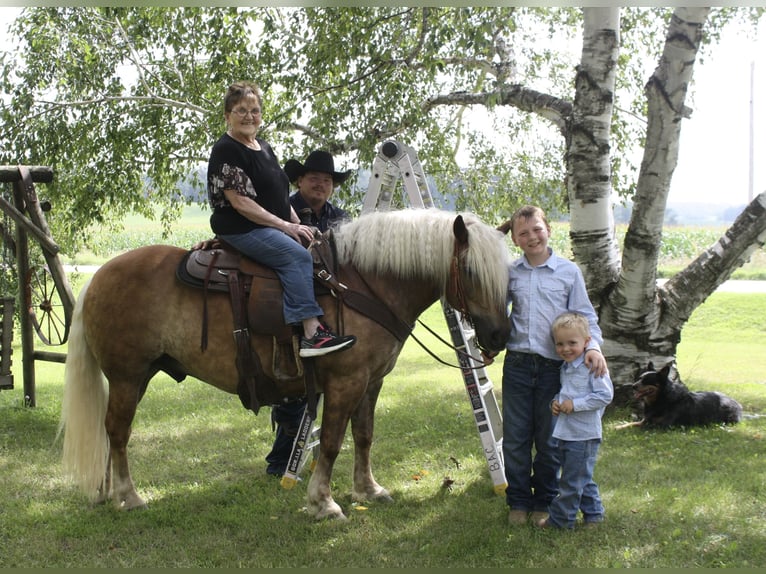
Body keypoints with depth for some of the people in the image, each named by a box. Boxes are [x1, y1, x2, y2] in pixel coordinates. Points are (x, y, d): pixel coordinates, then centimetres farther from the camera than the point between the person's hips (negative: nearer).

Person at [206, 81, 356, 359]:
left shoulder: (264, 147, 18)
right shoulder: (226, 150, -10)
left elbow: (280, 195, 22)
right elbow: (239, 202, -17)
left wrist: (299, 226, 7)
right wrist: (285, 226, -19)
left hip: (273, 229, 9)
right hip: (240, 229, -9)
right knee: (297, 255, -28)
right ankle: (311, 333, -36)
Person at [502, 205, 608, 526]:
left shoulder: (569, 271, 1)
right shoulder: (510, 273, 7)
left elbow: (585, 315, 3)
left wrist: (593, 346, -13)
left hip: (554, 366, -1)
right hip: (517, 364, 2)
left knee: (549, 440, 8)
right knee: (515, 438, 6)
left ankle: (545, 502, 23)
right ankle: (518, 502, 19)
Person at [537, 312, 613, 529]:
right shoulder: (565, 368, 11)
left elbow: (605, 395, -20)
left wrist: (575, 404, -21)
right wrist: (555, 402, 4)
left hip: (584, 435, -8)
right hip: (565, 433, 9)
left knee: (572, 481, -1)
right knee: (582, 479, 18)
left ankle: (560, 519, 9)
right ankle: (593, 513, 30)